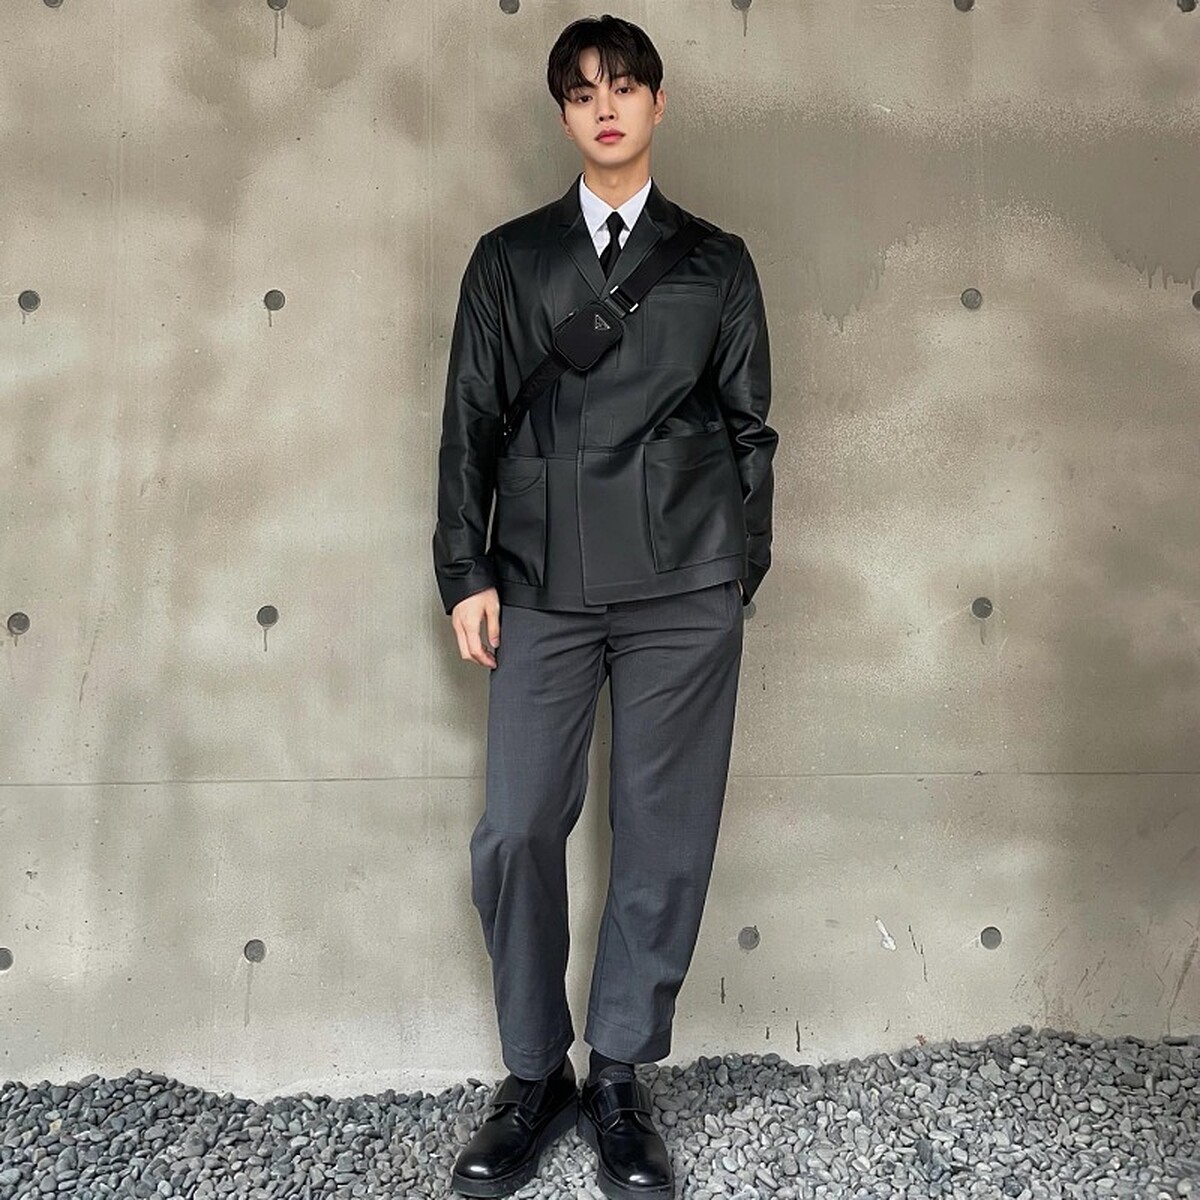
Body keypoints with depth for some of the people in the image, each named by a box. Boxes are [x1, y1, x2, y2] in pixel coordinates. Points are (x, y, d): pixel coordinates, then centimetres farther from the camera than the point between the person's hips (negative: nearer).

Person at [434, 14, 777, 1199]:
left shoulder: (715, 260, 12)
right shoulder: (508, 256, 13)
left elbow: (750, 426, 11)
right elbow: (468, 423, 8)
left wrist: (742, 570, 5)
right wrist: (466, 574, 0)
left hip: (685, 588, 0)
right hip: (543, 584, 1)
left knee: (664, 836, 2)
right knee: (516, 833, -2)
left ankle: (619, 1078, 20)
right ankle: (533, 1076, 18)